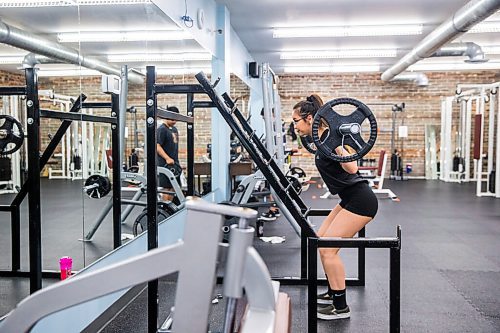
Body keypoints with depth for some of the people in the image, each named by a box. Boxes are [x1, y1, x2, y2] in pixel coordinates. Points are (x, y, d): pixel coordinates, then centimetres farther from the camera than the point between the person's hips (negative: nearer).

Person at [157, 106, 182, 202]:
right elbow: (157, 146, -19)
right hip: (165, 164, -9)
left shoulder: (174, 129, 16)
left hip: (174, 163, 9)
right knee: (166, 187, -5)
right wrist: (167, 159, -25)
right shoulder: (162, 129, -11)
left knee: (174, 187, 11)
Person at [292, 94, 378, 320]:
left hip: (360, 200, -10)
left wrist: (337, 145, -34)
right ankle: (333, 293, 27)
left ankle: (341, 307, 2)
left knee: (327, 248, -10)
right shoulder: (321, 139, 9)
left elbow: (351, 168, -27)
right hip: (351, 199, 10)